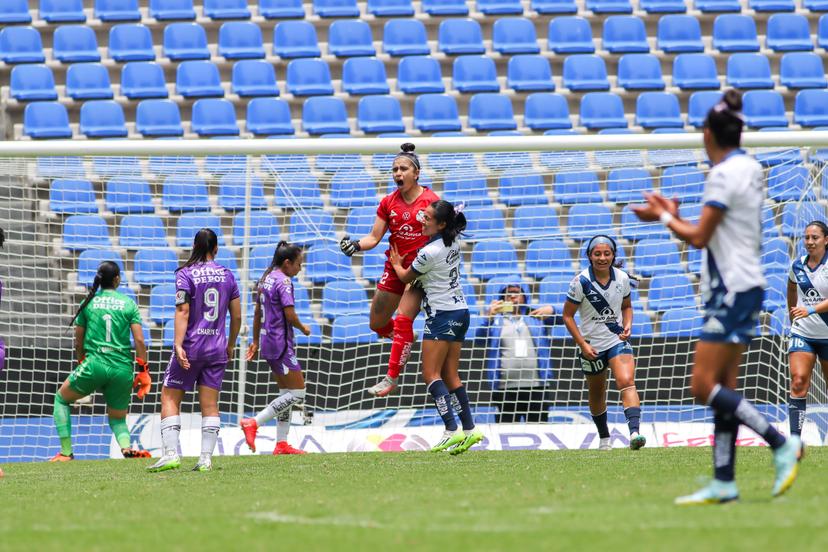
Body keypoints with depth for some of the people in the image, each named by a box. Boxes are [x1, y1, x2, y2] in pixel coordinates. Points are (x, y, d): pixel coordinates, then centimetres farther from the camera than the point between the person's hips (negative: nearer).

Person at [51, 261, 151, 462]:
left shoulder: (88, 302, 6)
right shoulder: (129, 303, 4)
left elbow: (78, 342, 12)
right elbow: (139, 340, -1)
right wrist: (144, 371, 5)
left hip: (94, 364, -1)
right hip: (123, 369, 1)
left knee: (61, 399, 23)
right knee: (118, 419, 20)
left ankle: (66, 452, 13)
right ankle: (126, 446, -14)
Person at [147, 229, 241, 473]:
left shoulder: (186, 274, -5)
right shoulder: (227, 275, 7)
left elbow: (183, 311, -14)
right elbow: (237, 316, 10)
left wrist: (178, 345, -19)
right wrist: (230, 346, 22)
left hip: (191, 345, -4)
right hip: (217, 347, 4)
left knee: (170, 397, 3)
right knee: (210, 404, 4)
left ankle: (170, 453, -9)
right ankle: (206, 458, -2)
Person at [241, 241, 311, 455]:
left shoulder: (266, 279, 13)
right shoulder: (283, 281, -15)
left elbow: (258, 313, 19)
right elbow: (290, 315, -20)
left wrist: (255, 342, 26)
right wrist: (303, 329, -1)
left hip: (268, 341, 10)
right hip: (281, 343, -10)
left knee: (286, 392, 14)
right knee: (297, 393, -6)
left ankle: (281, 444, 13)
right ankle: (254, 423, -12)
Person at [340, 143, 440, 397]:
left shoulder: (431, 201, -8)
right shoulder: (388, 203, 5)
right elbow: (374, 237, 4)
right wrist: (355, 245, -12)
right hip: (394, 268, 6)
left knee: (402, 320, -19)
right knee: (377, 324, 9)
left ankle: (392, 377, -16)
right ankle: (406, 342, 40)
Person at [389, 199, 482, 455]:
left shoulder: (429, 253, -20)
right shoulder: (453, 242, 6)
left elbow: (405, 277, 0)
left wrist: (396, 264, 20)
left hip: (442, 316, -9)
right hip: (460, 312, 9)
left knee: (431, 374, -9)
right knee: (450, 376, 10)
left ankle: (451, 431, -20)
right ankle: (469, 430, 4)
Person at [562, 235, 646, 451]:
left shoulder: (622, 278, -2)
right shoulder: (581, 282, -12)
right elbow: (568, 316, -7)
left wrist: (627, 326, -4)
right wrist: (583, 344, -14)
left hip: (617, 339, 1)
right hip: (591, 344, -1)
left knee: (627, 381, -22)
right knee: (597, 393, 13)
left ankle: (634, 432, -35)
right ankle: (604, 438, 36)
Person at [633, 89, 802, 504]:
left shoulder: (724, 175, -15)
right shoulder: (750, 169, 13)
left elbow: (699, 237, -15)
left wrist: (664, 217, 0)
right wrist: (674, 219, 17)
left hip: (732, 290, -10)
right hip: (743, 286, 10)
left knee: (704, 386, -10)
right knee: (723, 386, 8)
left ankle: (781, 444, -13)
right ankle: (723, 482, 6)